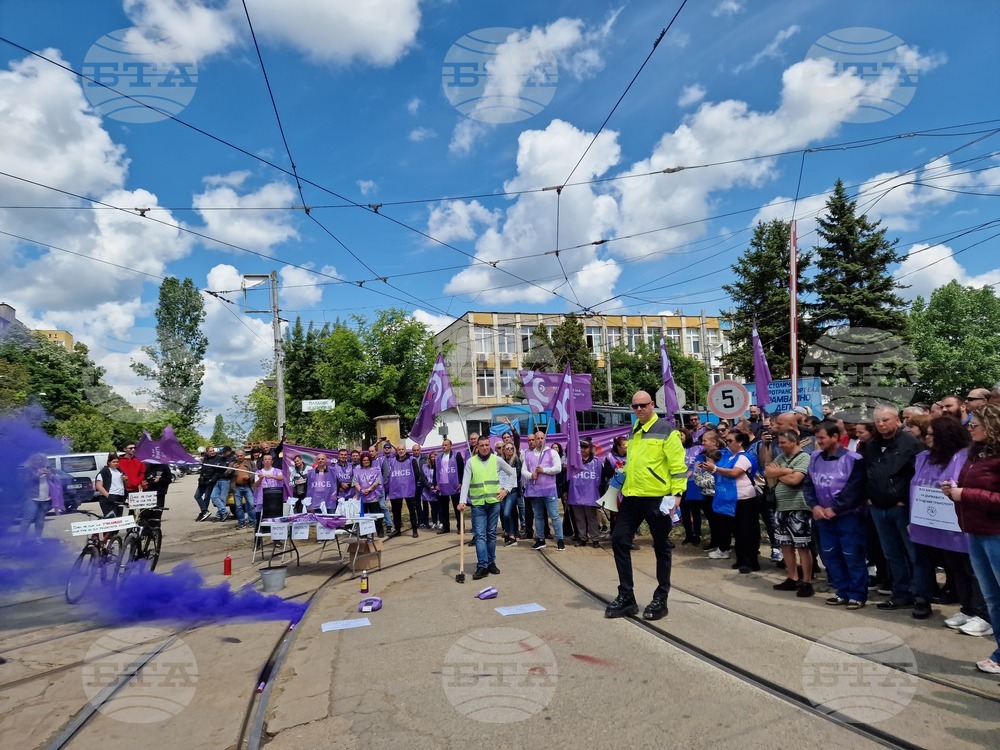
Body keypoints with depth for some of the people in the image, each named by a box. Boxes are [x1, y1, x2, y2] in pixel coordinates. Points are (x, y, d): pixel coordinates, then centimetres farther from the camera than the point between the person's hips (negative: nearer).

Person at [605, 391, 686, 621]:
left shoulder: (665, 429, -7)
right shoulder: (634, 431, 15)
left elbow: (678, 464, -11)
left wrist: (677, 493, -17)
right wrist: (623, 487, 20)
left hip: (658, 497, -7)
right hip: (632, 496, 7)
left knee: (661, 546, 6)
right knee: (619, 540, 3)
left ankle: (660, 599, 18)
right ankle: (626, 597, 13)